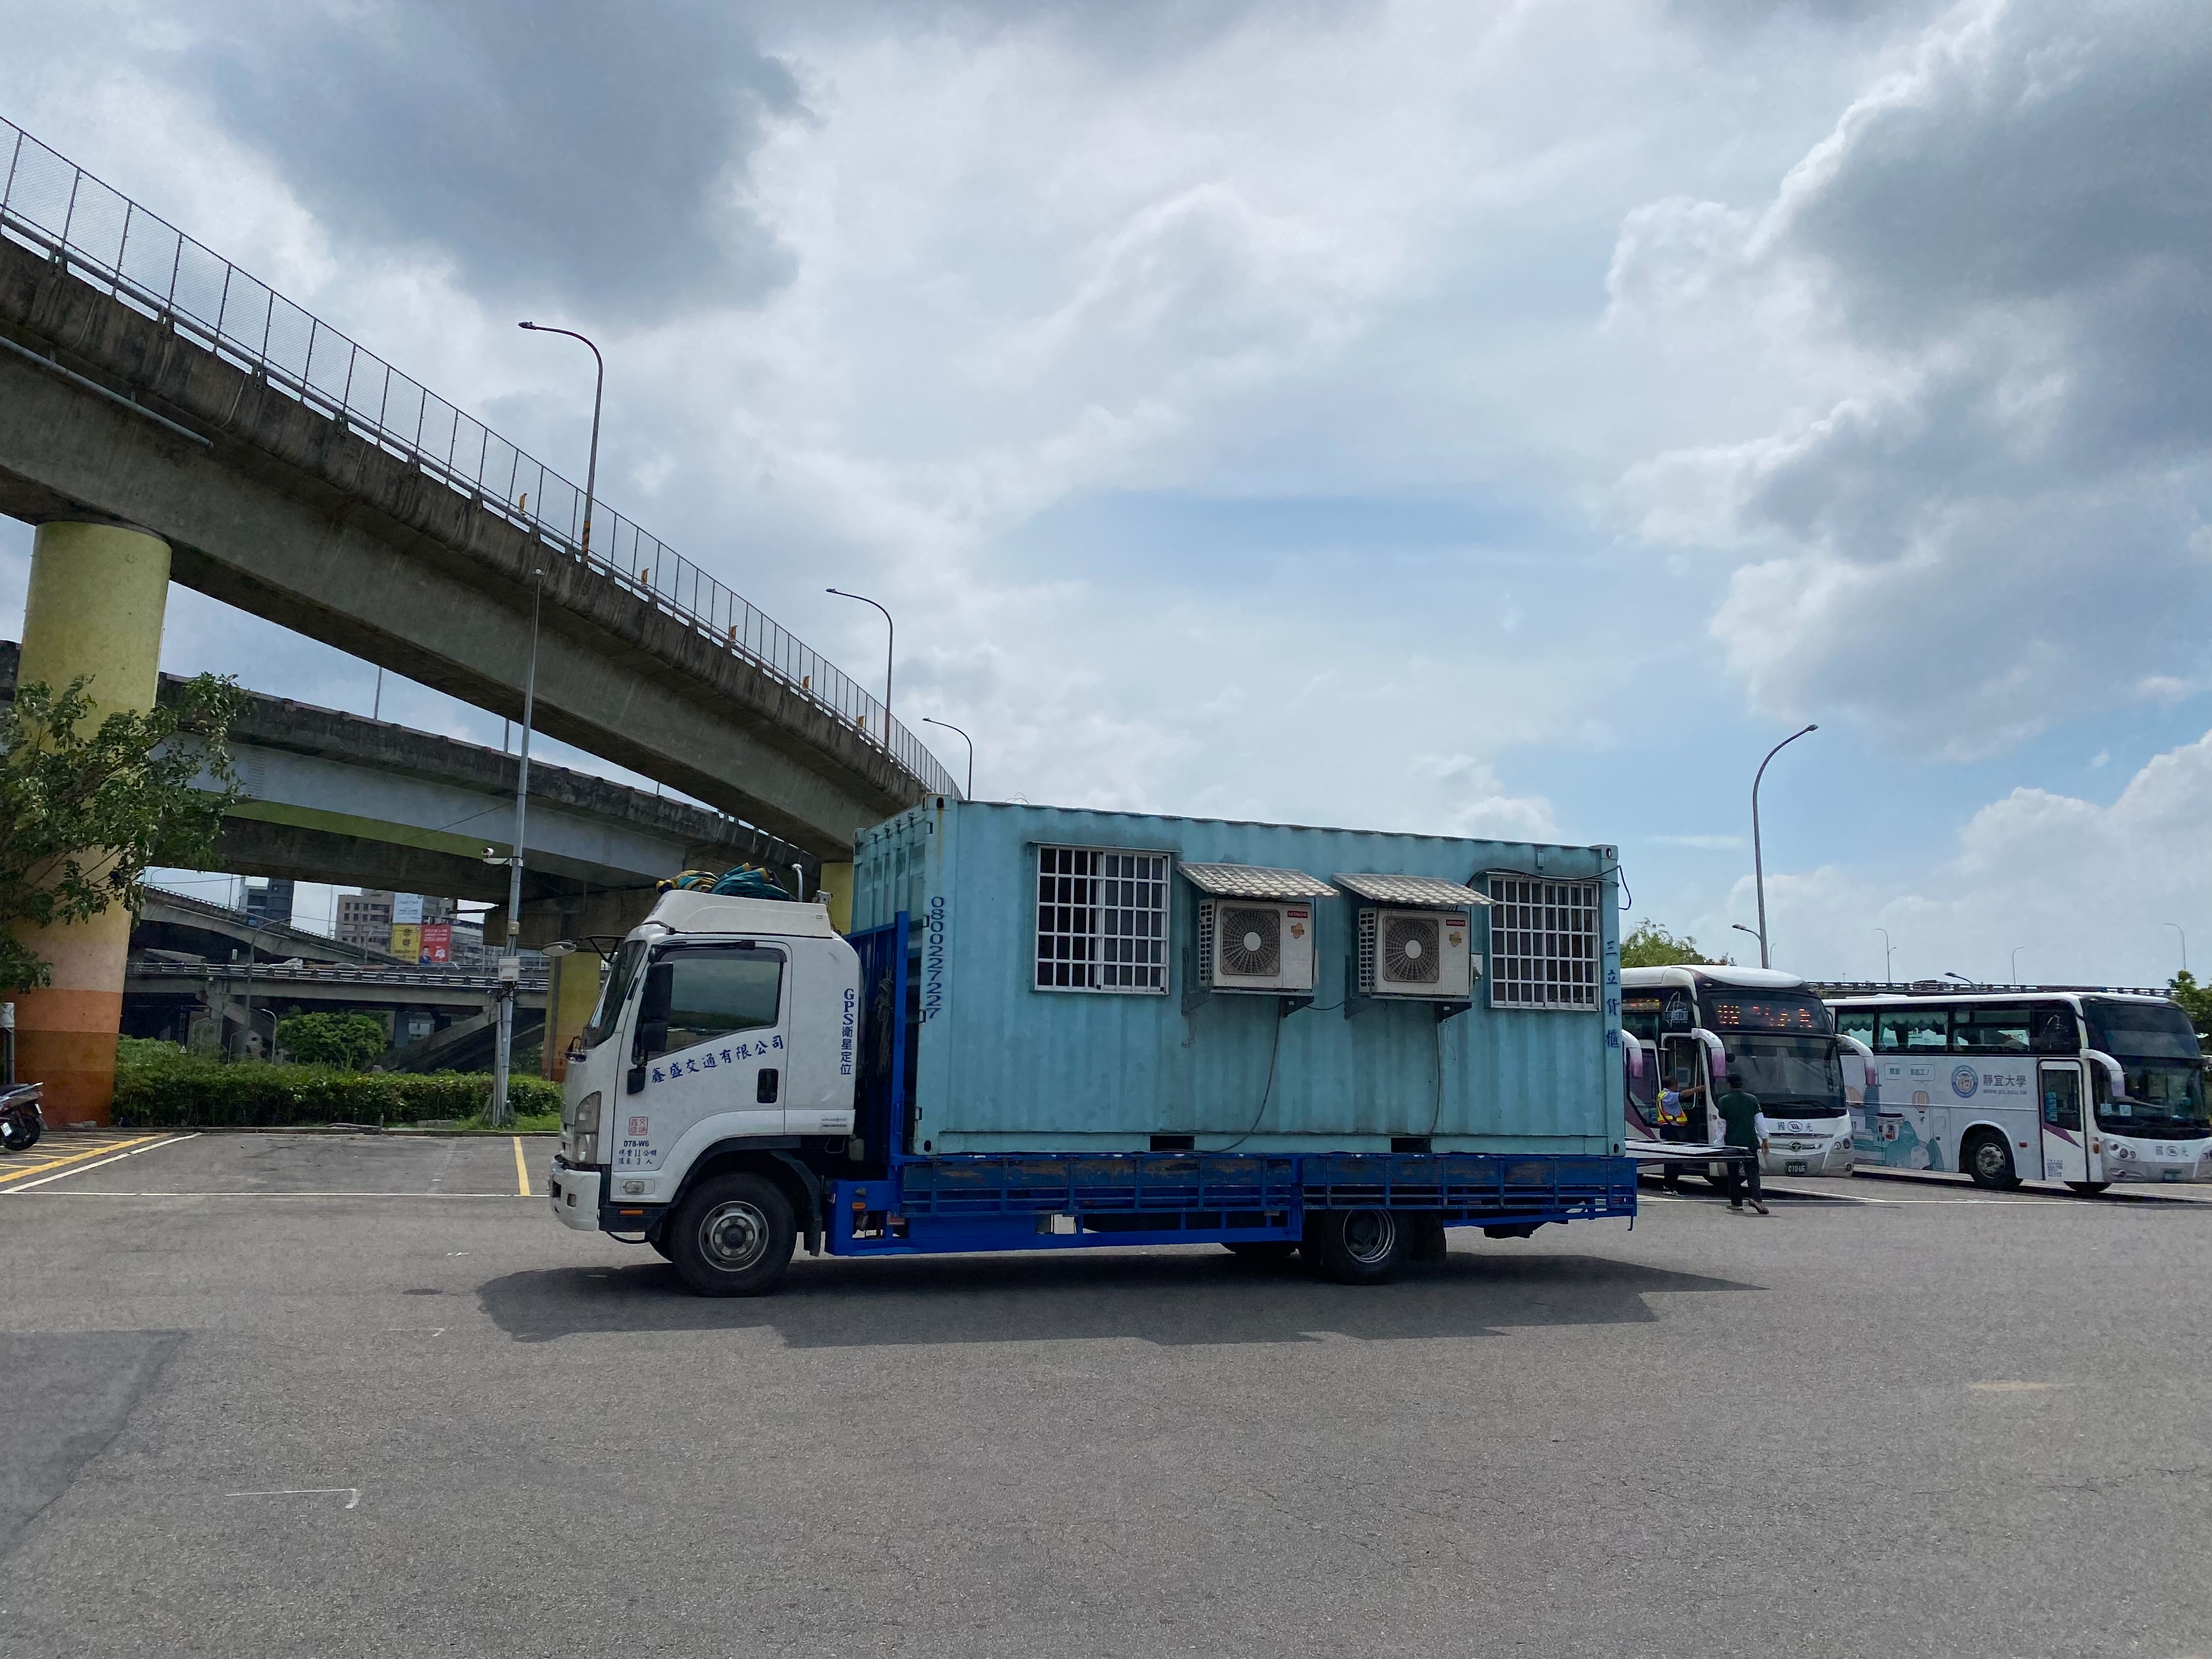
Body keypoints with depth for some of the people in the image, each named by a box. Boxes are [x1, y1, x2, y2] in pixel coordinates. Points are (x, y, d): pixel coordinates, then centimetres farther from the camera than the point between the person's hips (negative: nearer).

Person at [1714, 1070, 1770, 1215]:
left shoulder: (1724, 1101, -3)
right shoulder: (1752, 1099, 4)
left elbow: (1721, 1125, -2)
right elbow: (1760, 1121, 4)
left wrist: (1720, 1144, 4)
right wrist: (1764, 1139, 12)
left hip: (1732, 1142, -1)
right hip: (1750, 1142, 1)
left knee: (1733, 1173, 9)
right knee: (1752, 1171, 1)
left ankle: (1736, 1202, 12)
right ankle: (1756, 1198, -19)